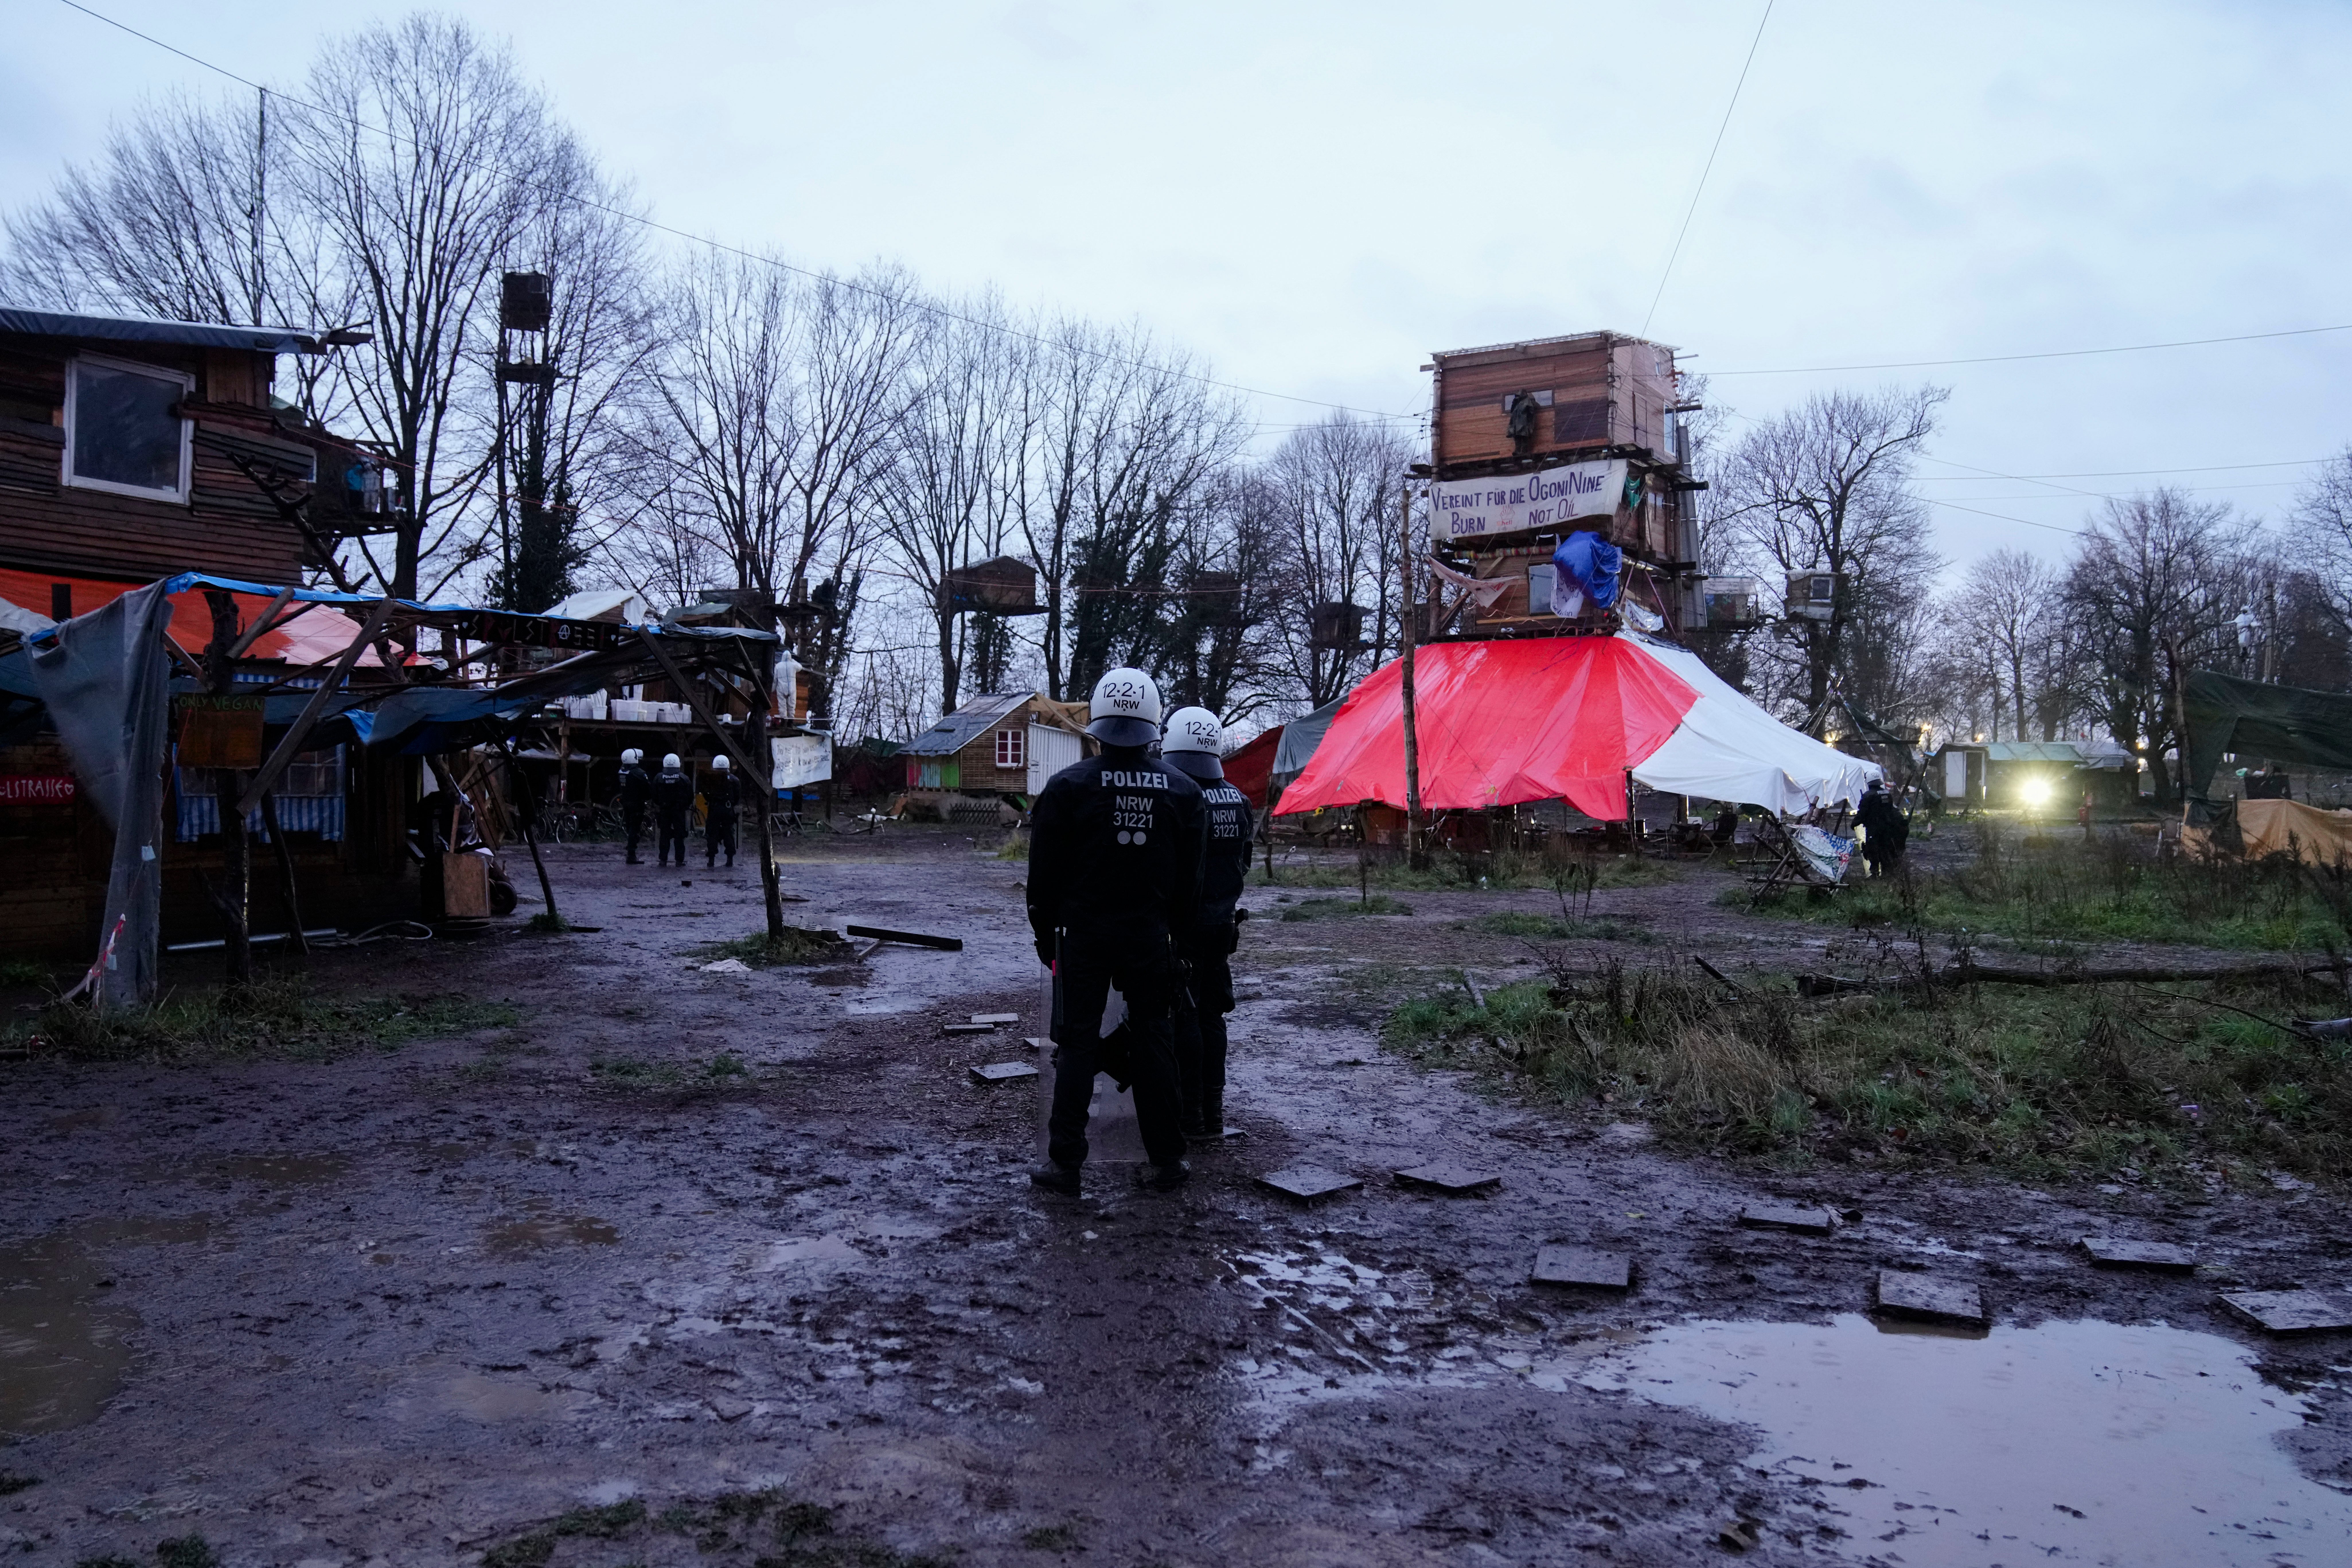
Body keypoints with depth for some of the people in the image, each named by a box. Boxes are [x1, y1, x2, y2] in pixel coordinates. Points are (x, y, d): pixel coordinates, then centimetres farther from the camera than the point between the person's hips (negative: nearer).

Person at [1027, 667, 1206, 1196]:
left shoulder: (1068, 786, -8)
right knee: (1153, 1042, 9)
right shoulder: (1180, 791, 1)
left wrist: (1044, 931, 7)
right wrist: (1179, 932, 17)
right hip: (1149, 934, 2)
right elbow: (1189, 878, 7)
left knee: (1078, 1043, 4)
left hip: (1084, 933, -2)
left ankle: (1065, 1162, 5)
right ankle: (1167, 1160, 15)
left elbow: (1045, 872, -4)